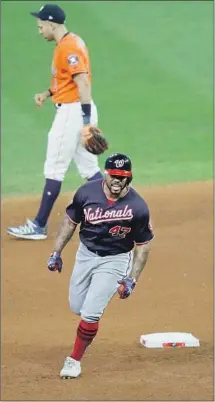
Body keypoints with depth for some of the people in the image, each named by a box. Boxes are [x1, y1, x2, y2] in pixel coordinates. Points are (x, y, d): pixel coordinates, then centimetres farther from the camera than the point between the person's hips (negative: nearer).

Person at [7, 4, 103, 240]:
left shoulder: (69, 47, -18)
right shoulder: (69, 43, 13)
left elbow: (83, 83, -25)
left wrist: (86, 121, -29)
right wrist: (48, 93, 12)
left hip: (73, 112, -10)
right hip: (76, 111, 10)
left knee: (54, 169, -4)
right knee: (89, 169, 12)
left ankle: (39, 226, 1)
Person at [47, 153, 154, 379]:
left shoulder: (137, 207, -21)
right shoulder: (87, 193, -15)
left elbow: (143, 246, -10)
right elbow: (70, 222, 1)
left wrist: (132, 279, -14)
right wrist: (56, 252, 0)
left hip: (115, 260, -4)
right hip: (86, 254, 4)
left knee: (90, 313, -11)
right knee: (76, 307, 13)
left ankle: (75, 359, 6)